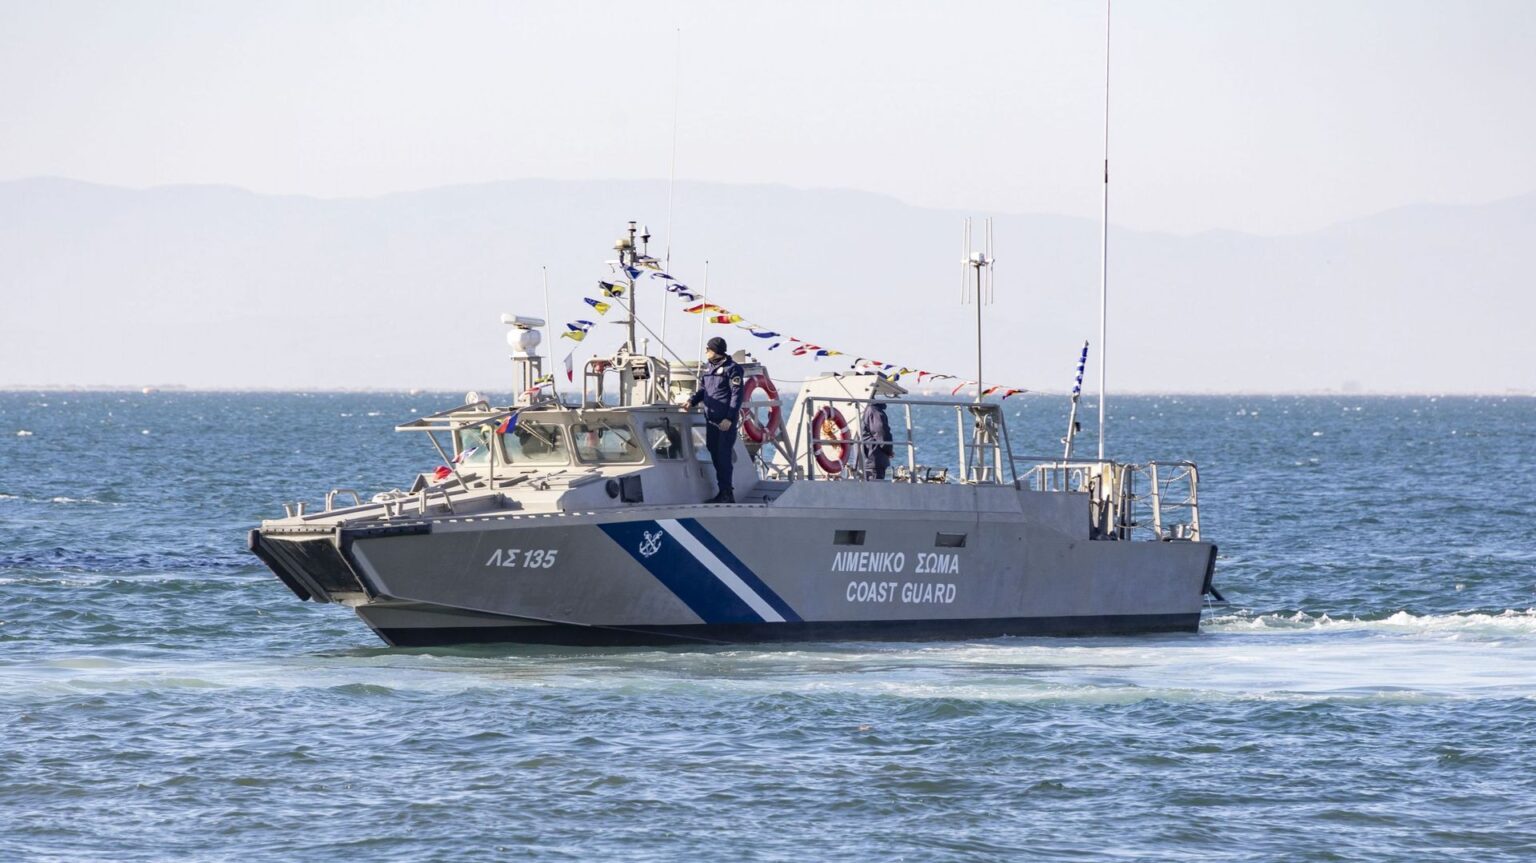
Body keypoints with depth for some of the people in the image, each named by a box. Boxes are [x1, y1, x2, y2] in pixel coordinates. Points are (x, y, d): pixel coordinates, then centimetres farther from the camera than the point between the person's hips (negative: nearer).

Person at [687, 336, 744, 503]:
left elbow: (737, 395, -13)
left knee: (723, 456, -9)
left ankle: (726, 493, -7)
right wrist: (691, 401, 2)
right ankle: (724, 492, 16)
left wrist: (729, 419, -19)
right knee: (715, 456, 9)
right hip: (711, 419, 8)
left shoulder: (731, 368, -8)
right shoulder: (710, 369, 17)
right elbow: (702, 390, 21)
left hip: (725, 421, -8)